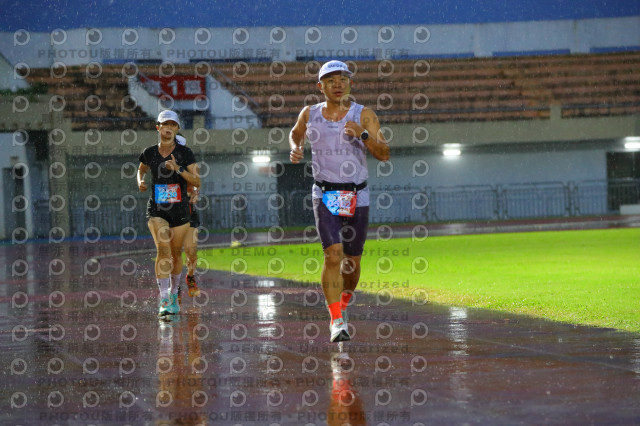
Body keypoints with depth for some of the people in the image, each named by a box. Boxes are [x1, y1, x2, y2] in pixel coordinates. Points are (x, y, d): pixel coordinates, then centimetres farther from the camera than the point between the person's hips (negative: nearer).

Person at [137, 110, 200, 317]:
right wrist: (140, 181, 3)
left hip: (180, 211, 1)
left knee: (176, 254, 10)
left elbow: (197, 181, -9)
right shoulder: (149, 153, 2)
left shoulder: (185, 153, -4)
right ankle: (164, 300, -22)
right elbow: (141, 169, 24)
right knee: (163, 250, -19)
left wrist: (178, 169, -22)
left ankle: (173, 293, 33)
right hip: (156, 210, -1)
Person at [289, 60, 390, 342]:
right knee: (333, 255, -17)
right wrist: (295, 149, 7)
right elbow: (295, 134, 28)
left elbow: (384, 154, -7)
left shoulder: (364, 116, -1)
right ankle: (337, 321, -16)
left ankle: (344, 301, 39)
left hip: (357, 197, 0)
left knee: (352, 260, 9)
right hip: (325, 196, 0)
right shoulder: (310, 114, 6)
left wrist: (363, 135, -23)